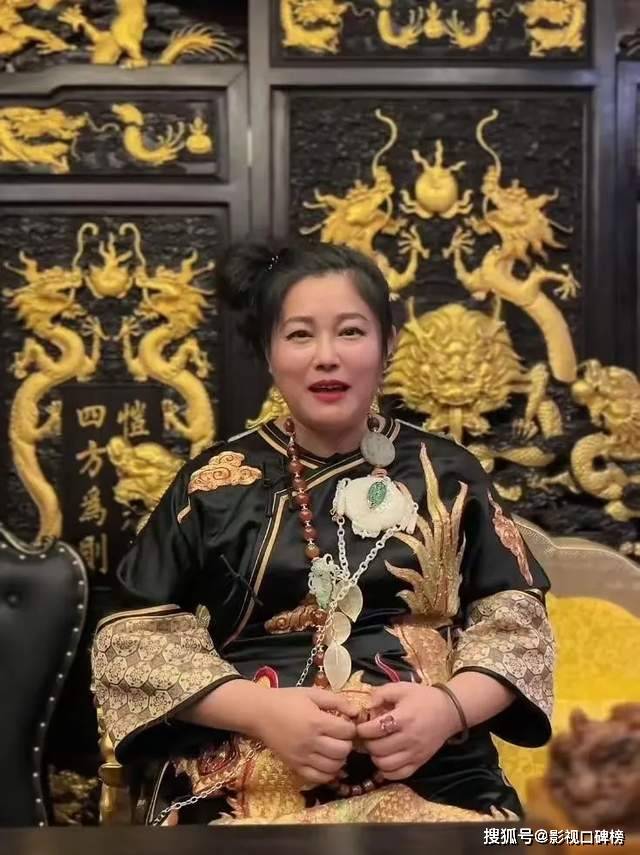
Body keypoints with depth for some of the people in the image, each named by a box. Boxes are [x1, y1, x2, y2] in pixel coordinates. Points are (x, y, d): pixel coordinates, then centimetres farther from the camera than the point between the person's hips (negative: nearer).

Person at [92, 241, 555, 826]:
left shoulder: (447, 473, 10)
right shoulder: (216, 483, 6)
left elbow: (516, 617, 9)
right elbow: (133, 637, 4)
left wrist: (451, 704, -11)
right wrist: (261, 710, -11)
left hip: (432, 778, 1)